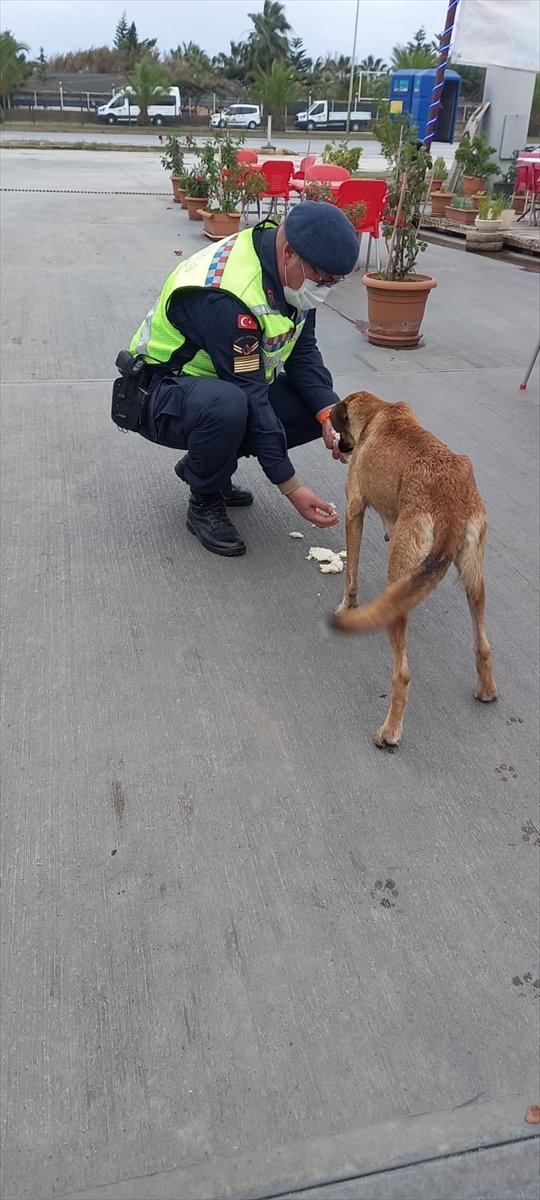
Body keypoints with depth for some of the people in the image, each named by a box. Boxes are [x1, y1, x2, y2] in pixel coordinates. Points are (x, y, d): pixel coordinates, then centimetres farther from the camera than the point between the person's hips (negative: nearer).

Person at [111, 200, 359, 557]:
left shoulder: (292, 268, -7)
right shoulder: (223, 295, -33)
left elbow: (303, 350, -1)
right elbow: (250, 395, -33)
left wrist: (329, 413, -19)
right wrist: (292, 488, -31)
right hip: (161, 393, -8)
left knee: (318, 406, -7)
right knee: (227, 404, -40)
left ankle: (202, 465, 8)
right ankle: (205, 504, -11)